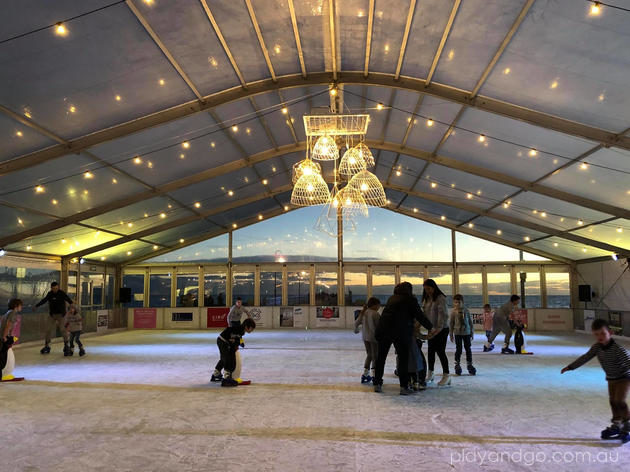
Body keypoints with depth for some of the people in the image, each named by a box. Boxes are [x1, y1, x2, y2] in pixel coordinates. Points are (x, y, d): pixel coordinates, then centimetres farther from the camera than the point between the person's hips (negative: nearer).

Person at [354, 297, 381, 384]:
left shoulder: (364, 313, 4)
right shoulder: (375, 314, -17)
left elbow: (356, 322, 12)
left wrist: (356, 329, 31)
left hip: (365, 337, 7)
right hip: (374, 336, -7)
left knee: (369, 355, 19)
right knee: (375, 356, 5)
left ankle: (365, 373, 16)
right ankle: (374, 375, 4)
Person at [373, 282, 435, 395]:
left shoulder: (392, 298, 20)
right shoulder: (410, 299, 3)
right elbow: (420, 316, 2)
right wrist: (430, 327, 15)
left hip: (382, 329, 5)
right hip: (400, 332, -5)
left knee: (381, 357, 13)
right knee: (404, 358, 4)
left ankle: (377, 384, 19)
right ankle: (404, 387, 2)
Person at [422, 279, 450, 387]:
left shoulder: (440, 298, -15)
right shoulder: (426, 299, 10)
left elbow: (442, 314, -22)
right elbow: (423, 313, 8)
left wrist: (438, 328, -29)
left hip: (442, 329, -7)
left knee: (440, 351, -7)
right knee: (431, 351, 12)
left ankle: (446, 376, 3)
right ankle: (430, 375, 23)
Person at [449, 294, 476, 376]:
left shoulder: (466, 310, -2)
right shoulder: (454, 312, -4)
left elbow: (470, 322, 6)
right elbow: (451, 323, 2)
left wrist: (472, 333, 7)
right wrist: (451, 335, 2)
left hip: (466, 333, 1)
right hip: (457, 333, -1)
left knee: (468, 349, 7)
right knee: (458, 349, 1)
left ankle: (469, 365, 20)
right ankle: (457, 365, 14)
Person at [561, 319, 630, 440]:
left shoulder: (619, 349, -30)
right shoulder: (597, 347, -11)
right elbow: (585, 357, -1)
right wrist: (570, 367, 2)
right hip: (611, 379, 6)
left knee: (620, 400, -13)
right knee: (613, 401, 10)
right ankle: (616, 425, 23)